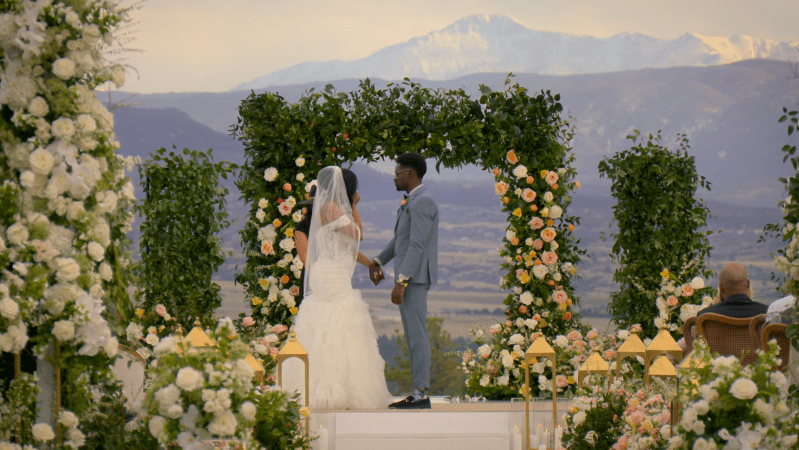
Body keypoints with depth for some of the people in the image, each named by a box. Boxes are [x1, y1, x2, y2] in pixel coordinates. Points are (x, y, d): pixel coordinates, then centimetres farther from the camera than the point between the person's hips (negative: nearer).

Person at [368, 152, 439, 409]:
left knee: (416, 335, -8)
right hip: (410, 278, 11)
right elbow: (400, 240, 25)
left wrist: (401, 282, -24)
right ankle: (418, 394, 11)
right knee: (413, 335, 10)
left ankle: (421, 395, -7)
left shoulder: (422, 203, -17)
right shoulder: (413, 203, 18)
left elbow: (417, 245, -22)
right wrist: (377, 263, 14)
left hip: (413, 277, -11)